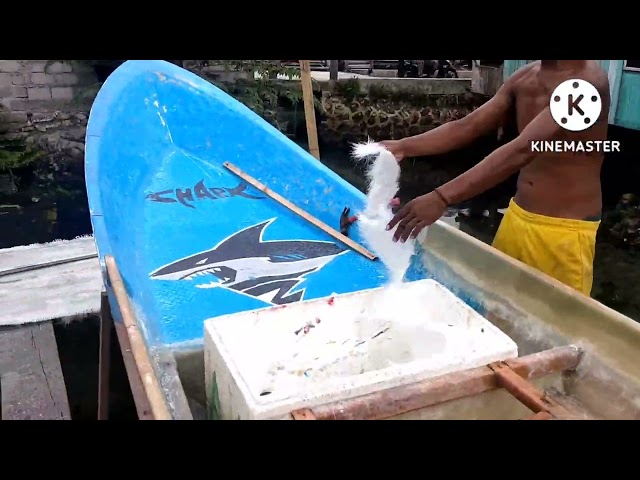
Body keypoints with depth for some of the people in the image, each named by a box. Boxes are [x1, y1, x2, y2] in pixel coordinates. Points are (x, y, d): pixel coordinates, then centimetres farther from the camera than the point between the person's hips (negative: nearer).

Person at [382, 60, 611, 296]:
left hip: (565, 229, -7)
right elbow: (467, 127, 4)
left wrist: (442, 198, -41)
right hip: (517, 215, 7)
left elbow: (522, 150, -33)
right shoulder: (525, 77, 3)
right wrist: (403, 147, -10)